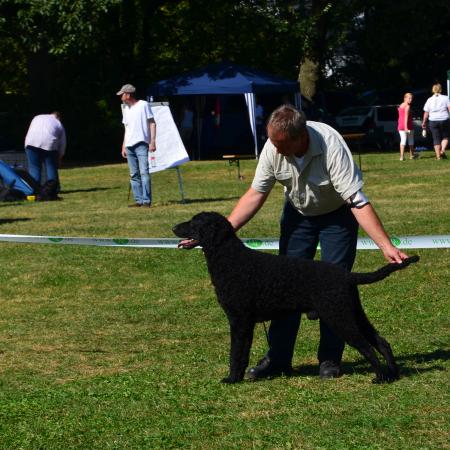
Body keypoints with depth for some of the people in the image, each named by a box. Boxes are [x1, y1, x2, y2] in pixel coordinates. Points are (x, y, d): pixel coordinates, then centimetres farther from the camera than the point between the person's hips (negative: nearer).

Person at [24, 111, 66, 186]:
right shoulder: (59, 124, 24)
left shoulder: (37, 117, 29)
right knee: (51, 167, 9)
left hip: (32, 142, 1)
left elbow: (28, 133, 23)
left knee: (34, 167, 4)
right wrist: (59, 159, 30)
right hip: (49, 144, -1)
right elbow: (62, 144, 22)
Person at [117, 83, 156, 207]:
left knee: (144, 172, -13)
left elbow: (152, 123, -3)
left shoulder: (143, 105, -1)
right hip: (129, 146, 7)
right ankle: (139, 200, 7)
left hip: (141, 143, -7)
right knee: (134, 174, 5)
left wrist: (152, 141, -12)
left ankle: (146, 200, -14)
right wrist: (124, 146, 17)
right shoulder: (125, 109, 19)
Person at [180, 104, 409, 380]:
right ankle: (279, 358, 7)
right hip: (298, 213, 4)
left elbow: (357, 201, -38)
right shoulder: (274, 147, -24)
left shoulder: (331, 146, -38)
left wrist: (386, 246, -44)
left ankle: (330, 359, 4)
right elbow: (256, 194, -13)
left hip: (337, 214, -4)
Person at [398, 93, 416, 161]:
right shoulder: (407, 106, -14)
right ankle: (411, 155, 26)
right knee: (410, 140, 13)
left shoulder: (400, 106, 10)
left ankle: (402, 156, -12)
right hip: (408, 126, -6)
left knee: (403, 140, 1)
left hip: (400, 126, 6)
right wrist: (406, 127, -25)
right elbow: (406, 117, -21)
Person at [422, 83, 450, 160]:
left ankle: (438, 156, 5)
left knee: (436, 139, 6)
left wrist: (424, 122, 14)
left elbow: (426, 113, 5)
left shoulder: (429, 100, 4)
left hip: (433, 121, 1)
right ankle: (442, 150, -8)